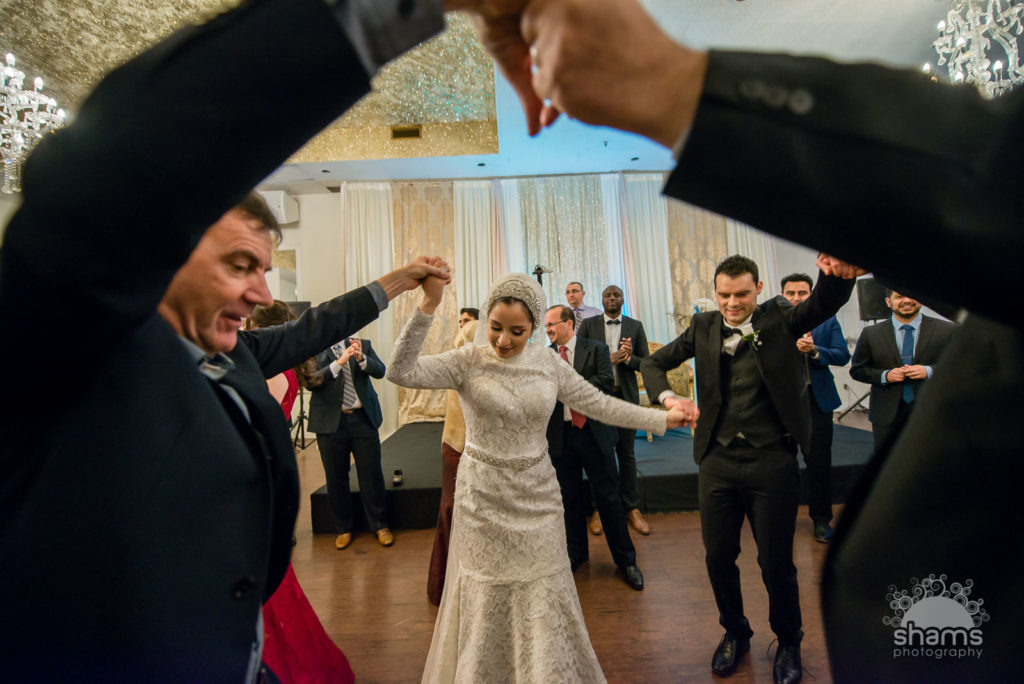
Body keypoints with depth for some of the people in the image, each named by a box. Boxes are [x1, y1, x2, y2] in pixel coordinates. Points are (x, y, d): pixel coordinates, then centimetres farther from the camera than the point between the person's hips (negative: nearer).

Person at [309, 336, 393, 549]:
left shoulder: (363, 345, 5)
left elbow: (380, 371, -7)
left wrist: (361, 358, -25)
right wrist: (339, 362, -26)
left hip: (363, 419, 1)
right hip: (330, 422, -1)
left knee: (372, 474, 6)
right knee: (336, 478, 10)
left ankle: (380, 525, 22)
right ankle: (343, 528, 28)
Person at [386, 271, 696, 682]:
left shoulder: (547, 362, -2)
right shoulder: (468, 362, -11)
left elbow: (598, 404, 2)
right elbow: (400, 371, -23)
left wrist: (662, 419, 0)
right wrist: (429, 305, -32)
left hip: (538, 497, 3)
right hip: (484, 501, -2)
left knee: (544, 602, 16)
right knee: (485, 603, 13)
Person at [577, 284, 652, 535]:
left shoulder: (635, 326, 5)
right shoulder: (588, 324, 3)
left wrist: (629, 358, -18)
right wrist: (608, 359, -18)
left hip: (625, 395, 1)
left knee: (626, 453, 9)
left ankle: (632, 508, 23)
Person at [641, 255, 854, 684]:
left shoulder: (780, 319, 0)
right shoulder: (704, 327, 4)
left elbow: (829, 301, -16)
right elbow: (653, 363, 8)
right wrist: (667, 397, -11)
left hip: (772, 461, -2)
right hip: (717, 461, 2)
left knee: (776, 562, 10)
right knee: (718, 556, 13)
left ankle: (788, 643, 40)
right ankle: (735, 632, 41)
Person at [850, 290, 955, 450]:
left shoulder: (946, 330, 1)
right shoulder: (871, 334, 1)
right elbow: (857, 370, 3)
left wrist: (929, 371, -14)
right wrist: (885, 375, -13)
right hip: (887, 416, 0)